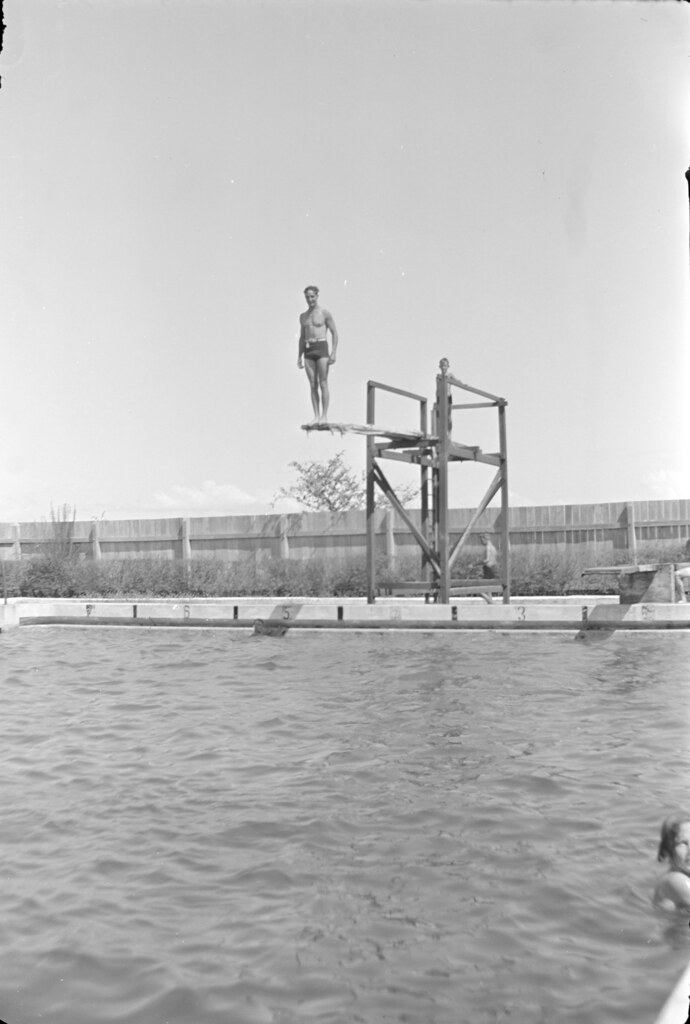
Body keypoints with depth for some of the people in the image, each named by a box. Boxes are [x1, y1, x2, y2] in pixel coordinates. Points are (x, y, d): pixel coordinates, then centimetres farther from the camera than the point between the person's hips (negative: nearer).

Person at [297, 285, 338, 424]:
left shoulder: (325, 313, 1)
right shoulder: (303, 316, 16)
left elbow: (334, 333, -1)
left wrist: (333, 352, -11)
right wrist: (299, 356, 14)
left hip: (321, 348, -5)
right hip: (308, 351, 5)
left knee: (323, 384, -7)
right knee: (313, 385, 2)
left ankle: (324, 416, -7)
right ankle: (316, 416, 3)